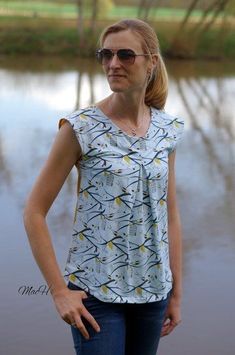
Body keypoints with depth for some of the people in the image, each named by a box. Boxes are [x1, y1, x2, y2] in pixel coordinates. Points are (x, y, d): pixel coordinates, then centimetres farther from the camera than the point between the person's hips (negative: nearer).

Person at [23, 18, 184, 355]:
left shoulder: (167, 129, 3)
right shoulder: (82, 128, -10)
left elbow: (170, 214, 10)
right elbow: (34, 212, -9)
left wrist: (176, 291, 10)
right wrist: (59, 290, -12)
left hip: (152, 289, 4)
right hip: (95, 290, -4)